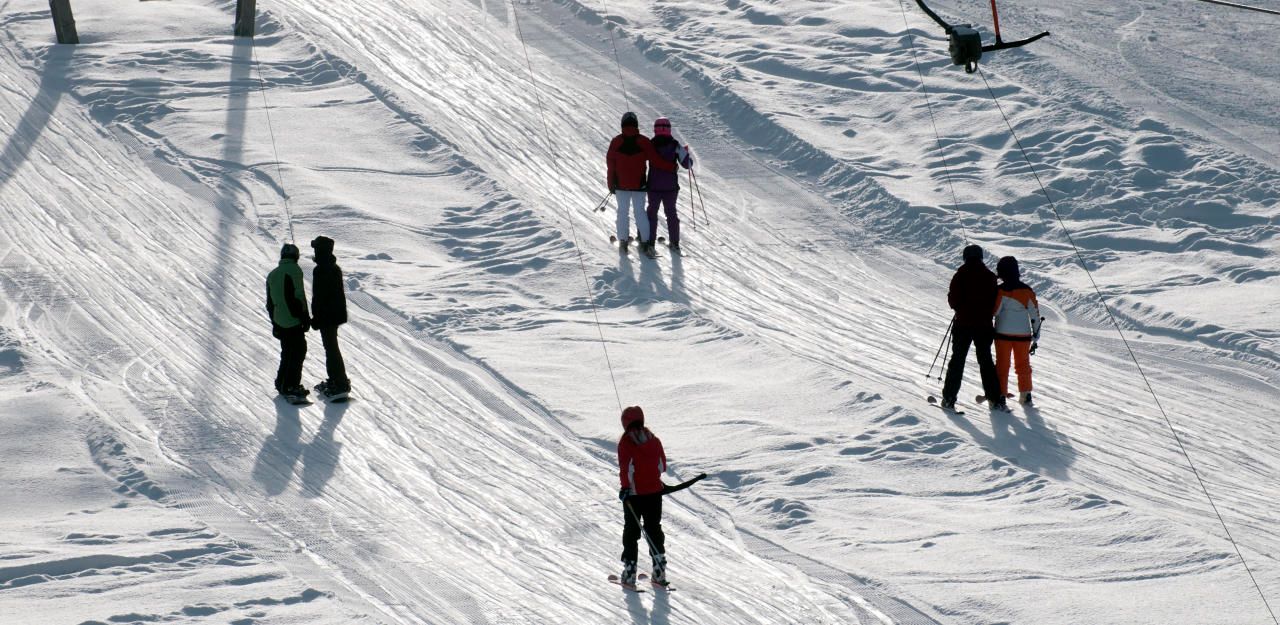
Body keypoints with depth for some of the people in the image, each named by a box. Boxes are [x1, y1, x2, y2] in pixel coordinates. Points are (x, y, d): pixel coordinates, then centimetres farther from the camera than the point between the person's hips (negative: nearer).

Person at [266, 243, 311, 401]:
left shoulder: (272, 275, 14)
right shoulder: (294, 270, -10)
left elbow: (270, 303, 18)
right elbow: (298, 297, -17)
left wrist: (274, 323, 24)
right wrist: (305, 317, -12)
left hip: (279, 321, 8)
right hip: (293, 321, -8)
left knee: (287, 352, 18)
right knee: (298, 351, -3)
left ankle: (282, 383, 21)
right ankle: (291, 386, -7)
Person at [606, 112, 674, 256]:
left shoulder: (616, 142, -5)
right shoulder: (644, 141, -9)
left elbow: (610, 163, 1)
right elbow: (655, 161, -9)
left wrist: (611, 184, 10)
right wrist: (672, 167, 5)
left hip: (621, 185, 0)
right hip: (639, 184, 0)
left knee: (623, 211, 11)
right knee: (640, 212, 6)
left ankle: (623, 240, 11)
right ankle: (645, 241, 0)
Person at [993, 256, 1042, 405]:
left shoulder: (1001, 290, -14)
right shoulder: (1027, 291, -1)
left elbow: (994, 311, -13)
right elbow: (1035, 314, 2)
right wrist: (1036, 335, 9)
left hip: (1004, 334, -4)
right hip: (1023, 334, 4)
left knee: (1002, 365, 5)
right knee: (1023, 365, 15)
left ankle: (1000, 394, 4)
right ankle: (1026, 395, 18)